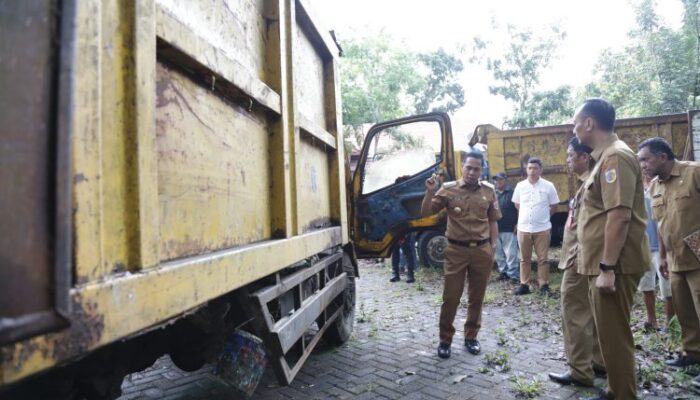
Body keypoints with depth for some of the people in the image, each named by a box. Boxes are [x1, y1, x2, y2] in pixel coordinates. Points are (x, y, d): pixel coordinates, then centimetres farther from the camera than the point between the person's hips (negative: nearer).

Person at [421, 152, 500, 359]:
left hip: (482, 251, 3)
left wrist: (493, 247, 6)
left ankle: (471, 336, 30)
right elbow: (425, 213, -6)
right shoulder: (448, 189, -4)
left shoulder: (489, 191, 4)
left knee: (476, 297, 12)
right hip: (456, 250, -2)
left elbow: (493, 221, 12)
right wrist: (430, 192, -21)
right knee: (451, 297, 2)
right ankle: (445, 340, 18)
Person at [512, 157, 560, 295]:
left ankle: (544, 285, 15)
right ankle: (524, 285, 17)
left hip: (542, 228, -2)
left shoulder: (548, 186, -3)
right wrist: (528, 215, 11)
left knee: (543, 258, 5)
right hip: (523, 228, 2)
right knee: (524, 258, 9)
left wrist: (542, 216, 8)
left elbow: (553, 206, 6)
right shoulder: (520, 186, 2)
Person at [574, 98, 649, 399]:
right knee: (610, 333, 19)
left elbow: (620, 216, -24)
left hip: (614, 267, -10)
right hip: (605, 265, 10)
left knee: (614, 336, 1)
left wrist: (607, 268, -25)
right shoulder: (606, 157, 16)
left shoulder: (615, 156, -15)